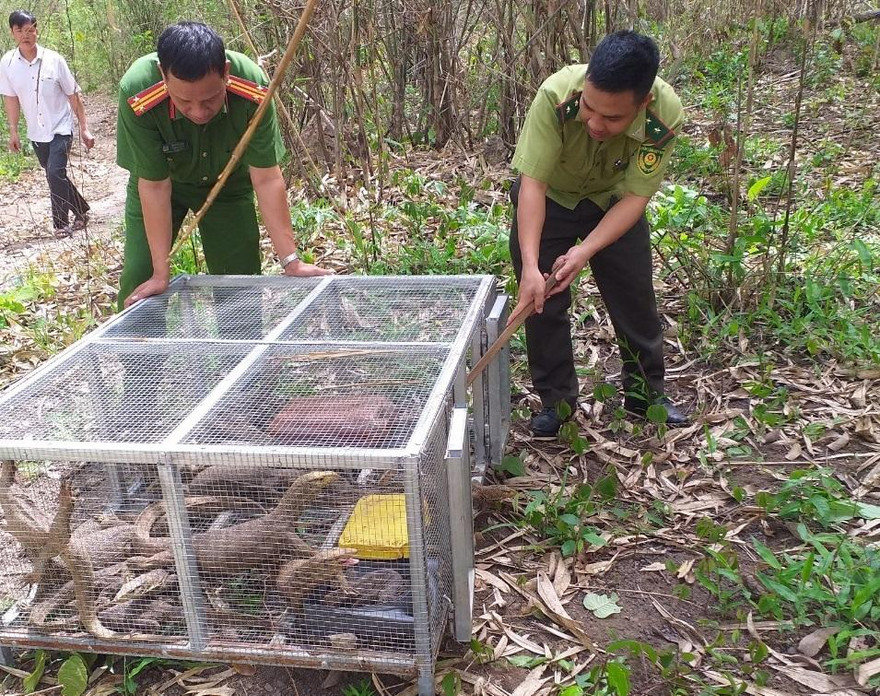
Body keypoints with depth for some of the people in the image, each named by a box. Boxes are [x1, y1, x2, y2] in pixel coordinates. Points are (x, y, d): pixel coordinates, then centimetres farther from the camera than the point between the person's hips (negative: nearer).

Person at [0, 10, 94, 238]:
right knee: (55, 176, 12)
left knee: (55, 173, -15)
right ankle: (81, 211, 30)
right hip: (36, 132, 4)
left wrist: (84, 128, -7)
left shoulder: (54, 60, -13)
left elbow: (73, 95, -7)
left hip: (61, 128, -4)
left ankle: (61, 222, 0)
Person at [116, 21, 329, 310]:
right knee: (139, 281, -4)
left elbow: (266, 179, -27)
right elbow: (154, 185, -28)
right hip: (162, 181, -1)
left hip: (229, 183, 1)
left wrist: (291, 262, -27)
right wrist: (161, 273, -24)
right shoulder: (137, 94, -37)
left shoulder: (252, 88, -35)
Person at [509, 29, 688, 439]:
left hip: (613, 201, 1)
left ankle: (646, 393, 26)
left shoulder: (665, 115, -33)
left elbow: (634, 197, -28)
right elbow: (532, 183, -36)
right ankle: (555, 400, 15)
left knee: (636, 297, 6)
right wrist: (530, 265, -45)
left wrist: (585, 252, -39)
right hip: (547, 197, -1)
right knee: (542, 300, -3)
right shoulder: (556, 95, -38)